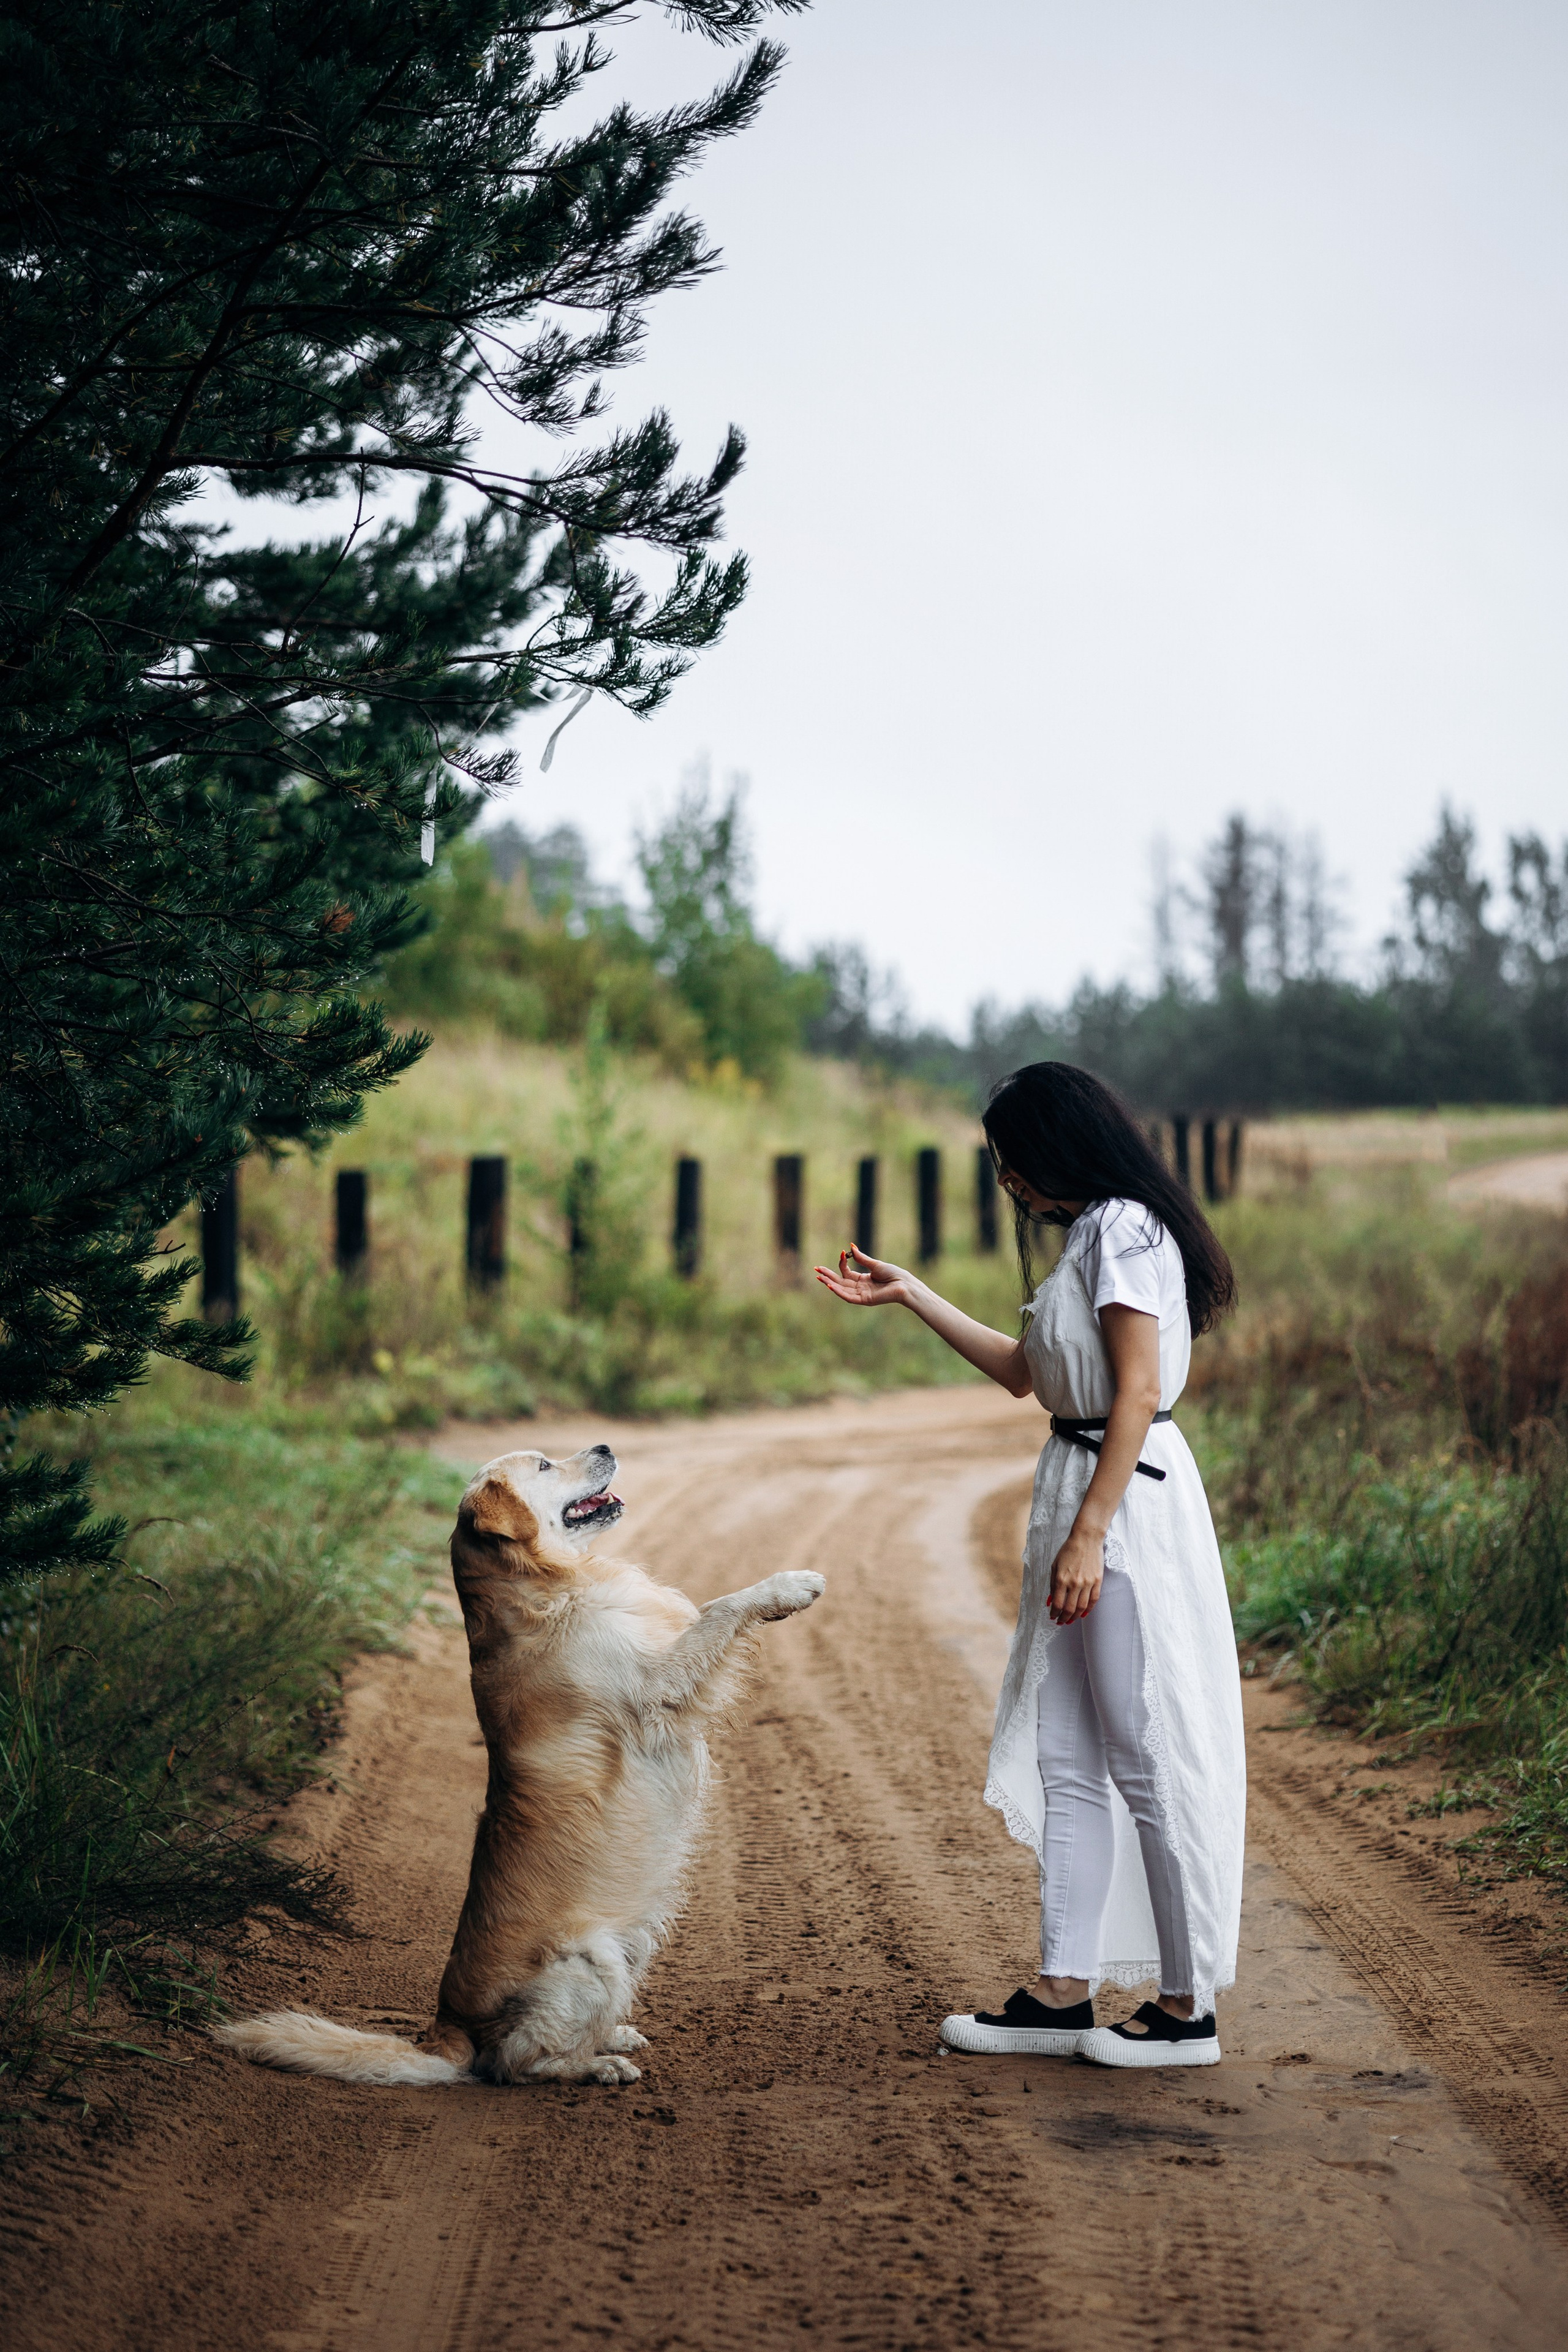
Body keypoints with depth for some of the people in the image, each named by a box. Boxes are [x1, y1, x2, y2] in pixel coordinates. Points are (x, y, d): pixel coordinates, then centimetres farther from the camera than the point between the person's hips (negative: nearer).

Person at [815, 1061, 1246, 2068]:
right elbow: (1024, 1371, 29)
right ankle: (1065, 1992, 13)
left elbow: (1140, 1391, -20)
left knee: (1149, 1755, -4)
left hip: (1129, 1503, -10)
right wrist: (908, 1294, 31)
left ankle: (1188, 2008, 3)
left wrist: (1087, 1534, -23)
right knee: (1066, 1754, 9)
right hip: (1083, 1500, 10)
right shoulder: (1094, 1234, 18)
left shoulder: (1123, 1229, -12)